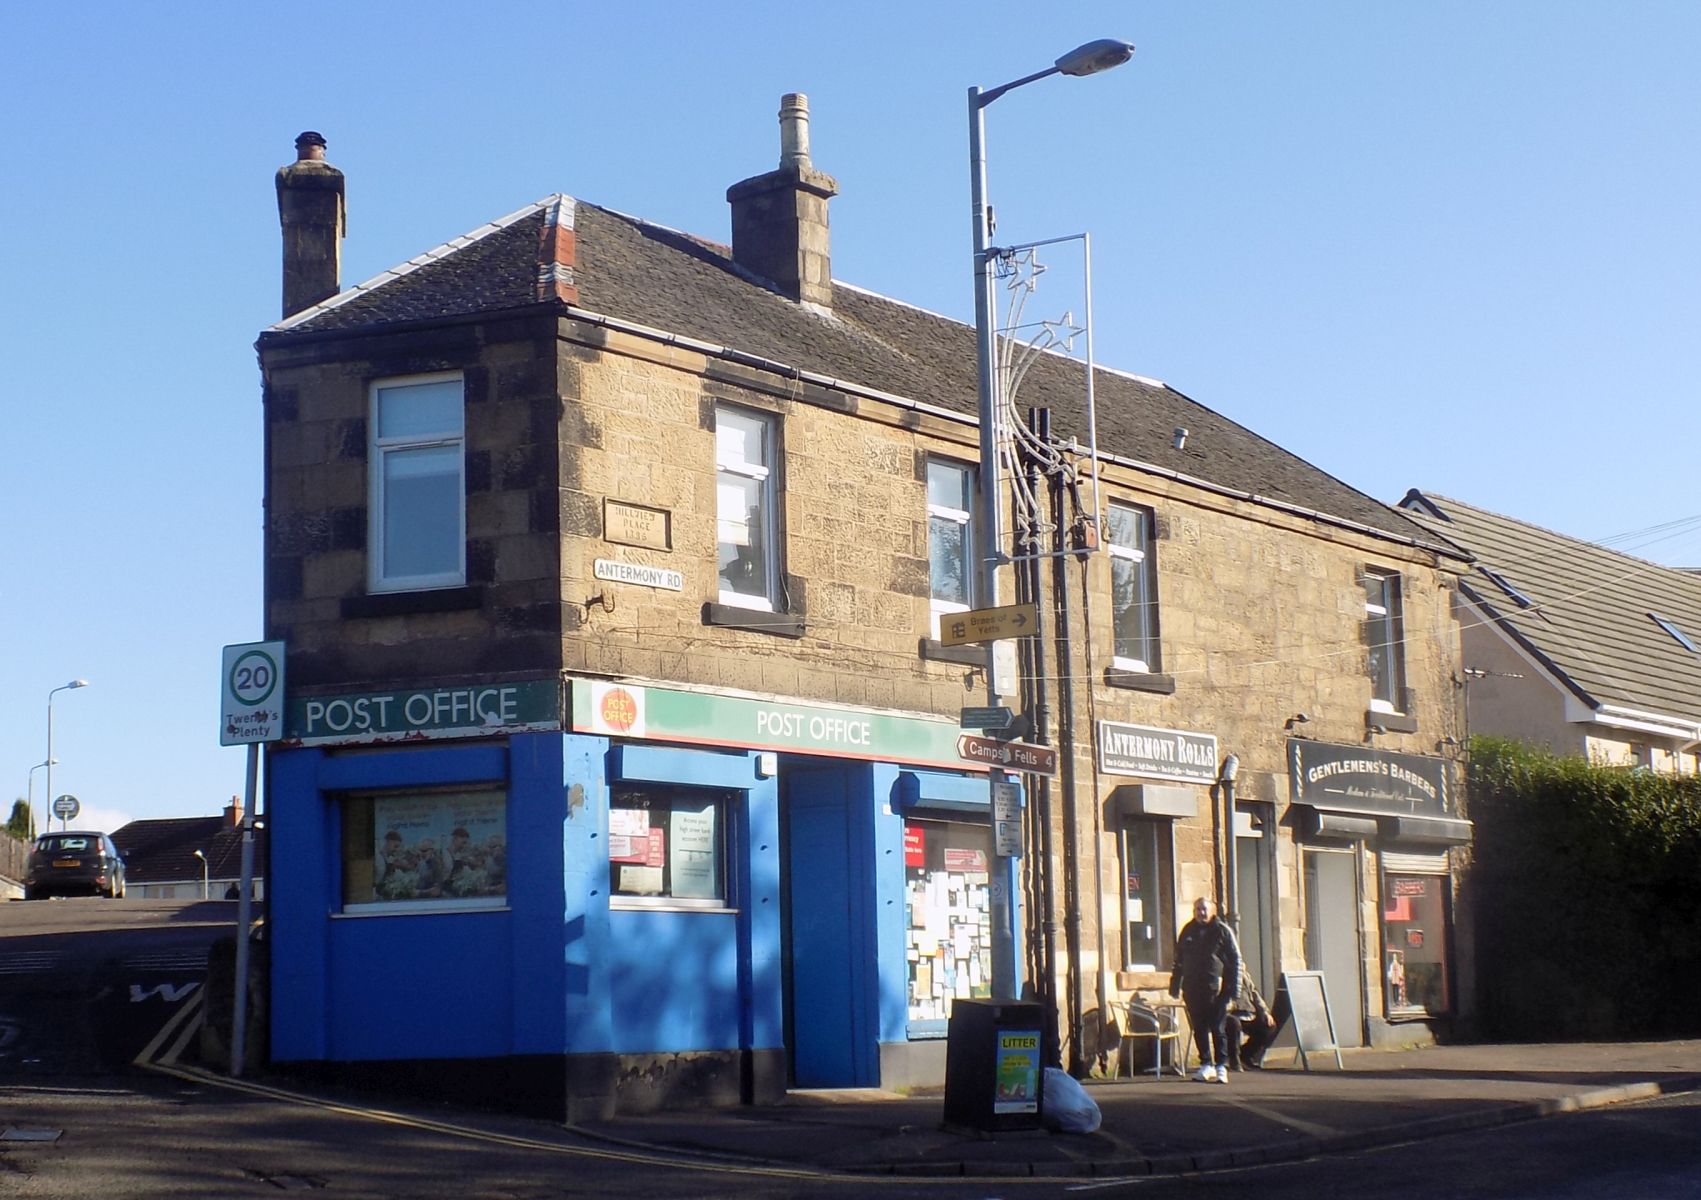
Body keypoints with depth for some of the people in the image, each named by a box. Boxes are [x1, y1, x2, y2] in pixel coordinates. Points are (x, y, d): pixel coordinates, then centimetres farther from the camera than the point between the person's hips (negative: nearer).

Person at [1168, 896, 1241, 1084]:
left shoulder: (1223, 931, -1)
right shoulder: (1188, 931, 11)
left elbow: (1235, 960, -1)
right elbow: (1179, 960, 18)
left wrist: (1233, 987, -7)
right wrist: (1175, 985, 13)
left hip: (1216, 989, -4)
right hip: (1193, 989, 4)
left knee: (1218, 1028, -3)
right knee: (1199, 1028, 7)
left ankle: (1221, 1066, 2)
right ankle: (1206, 1065, 15)